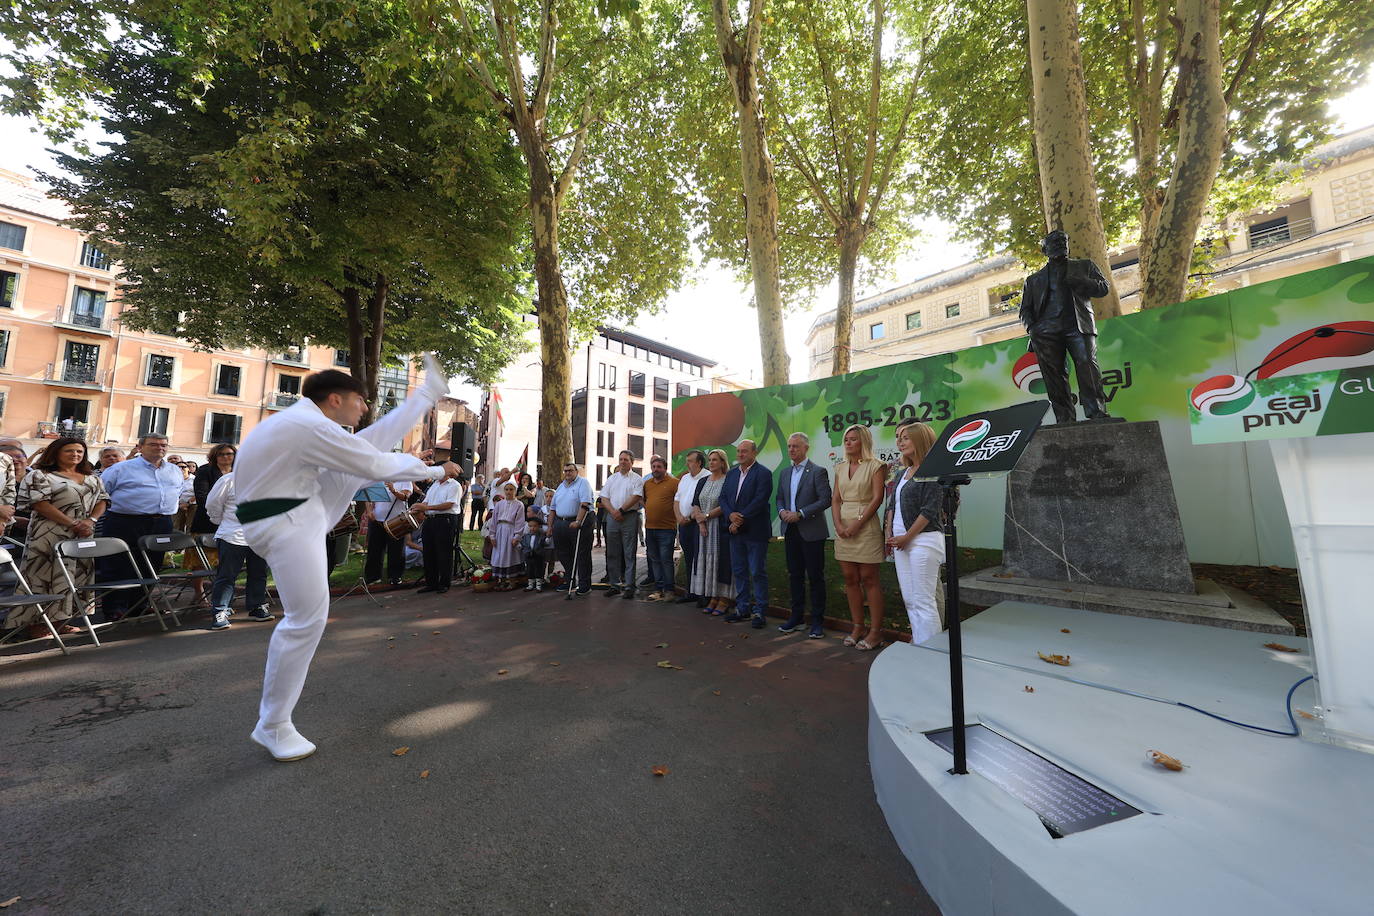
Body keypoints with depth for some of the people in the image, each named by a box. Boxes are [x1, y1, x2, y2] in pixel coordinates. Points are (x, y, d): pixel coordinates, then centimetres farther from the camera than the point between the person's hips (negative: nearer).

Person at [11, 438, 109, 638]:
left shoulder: (92, 478, 15)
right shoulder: (39, 475, -1)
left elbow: (102, 500, 10)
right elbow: (39, 503, -11)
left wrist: (90, 520, -9)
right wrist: (73, 523, -18)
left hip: (85, 535, 5)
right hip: (50, 535, -5)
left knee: (76, 575, 7)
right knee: (46, 575, -3)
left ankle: (59, 619, 17)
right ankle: (37, 623, 6)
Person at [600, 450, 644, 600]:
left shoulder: (637, 479, 3)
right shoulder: (611, 479, 16)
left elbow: (636, 497, -11)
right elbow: (604, 498, 8)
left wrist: (621, 510, -15)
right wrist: (613, 512, -8)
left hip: (630, 517, -4)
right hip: (612, 518, 5)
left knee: (629, 554, -1)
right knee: (612, 553, 8)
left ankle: (628, 586, 5)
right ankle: (615, 585, 18)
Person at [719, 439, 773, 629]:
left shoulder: (763, 473, -9)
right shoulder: (731, 473, 13)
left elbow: (760, 501, -17)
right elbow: (723, 497, 9)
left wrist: (740, 519, -16)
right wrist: (731, 515, -10)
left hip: (755, 531, -7)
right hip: (735, 530, 7)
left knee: (758, 572, 1)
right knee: (739, 571, 13)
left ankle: (759, 611, 11)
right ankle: (742, 608, 25)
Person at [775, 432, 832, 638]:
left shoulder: (818, 471, -7)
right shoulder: (784, 472, 13)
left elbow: (825, 500, -13)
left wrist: (800, 514, -19)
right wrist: (782, 511, -4)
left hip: (811, 532, -6)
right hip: (790, 531, 6)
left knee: (815, 576, 3)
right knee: (795, 575, 13)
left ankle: (817, 621, 14)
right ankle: (797, 616, 25)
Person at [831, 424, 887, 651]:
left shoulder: (875, 466, -2)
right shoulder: (840, 468, 14)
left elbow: (877, 498, -10)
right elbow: (835, 499, 10)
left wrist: (857, 524, -16)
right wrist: (839, 524, -6)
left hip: (866, 526, -5)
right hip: (843, 528, 6)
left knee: (869, 579, -1)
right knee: (850, 579, 8)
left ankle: (875, 631, 8)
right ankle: (858, 627, 19)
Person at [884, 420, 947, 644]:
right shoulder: (903, 472, 14)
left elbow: (929, 510, -16)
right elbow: (892, 504, 17)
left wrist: (906, 537, -11)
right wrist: (890, 534, 7)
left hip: (923, 540, -8)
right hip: (901, 542, 8)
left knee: (923, 601, -3)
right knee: (909, 600, 14)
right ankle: (917, 643, 25)